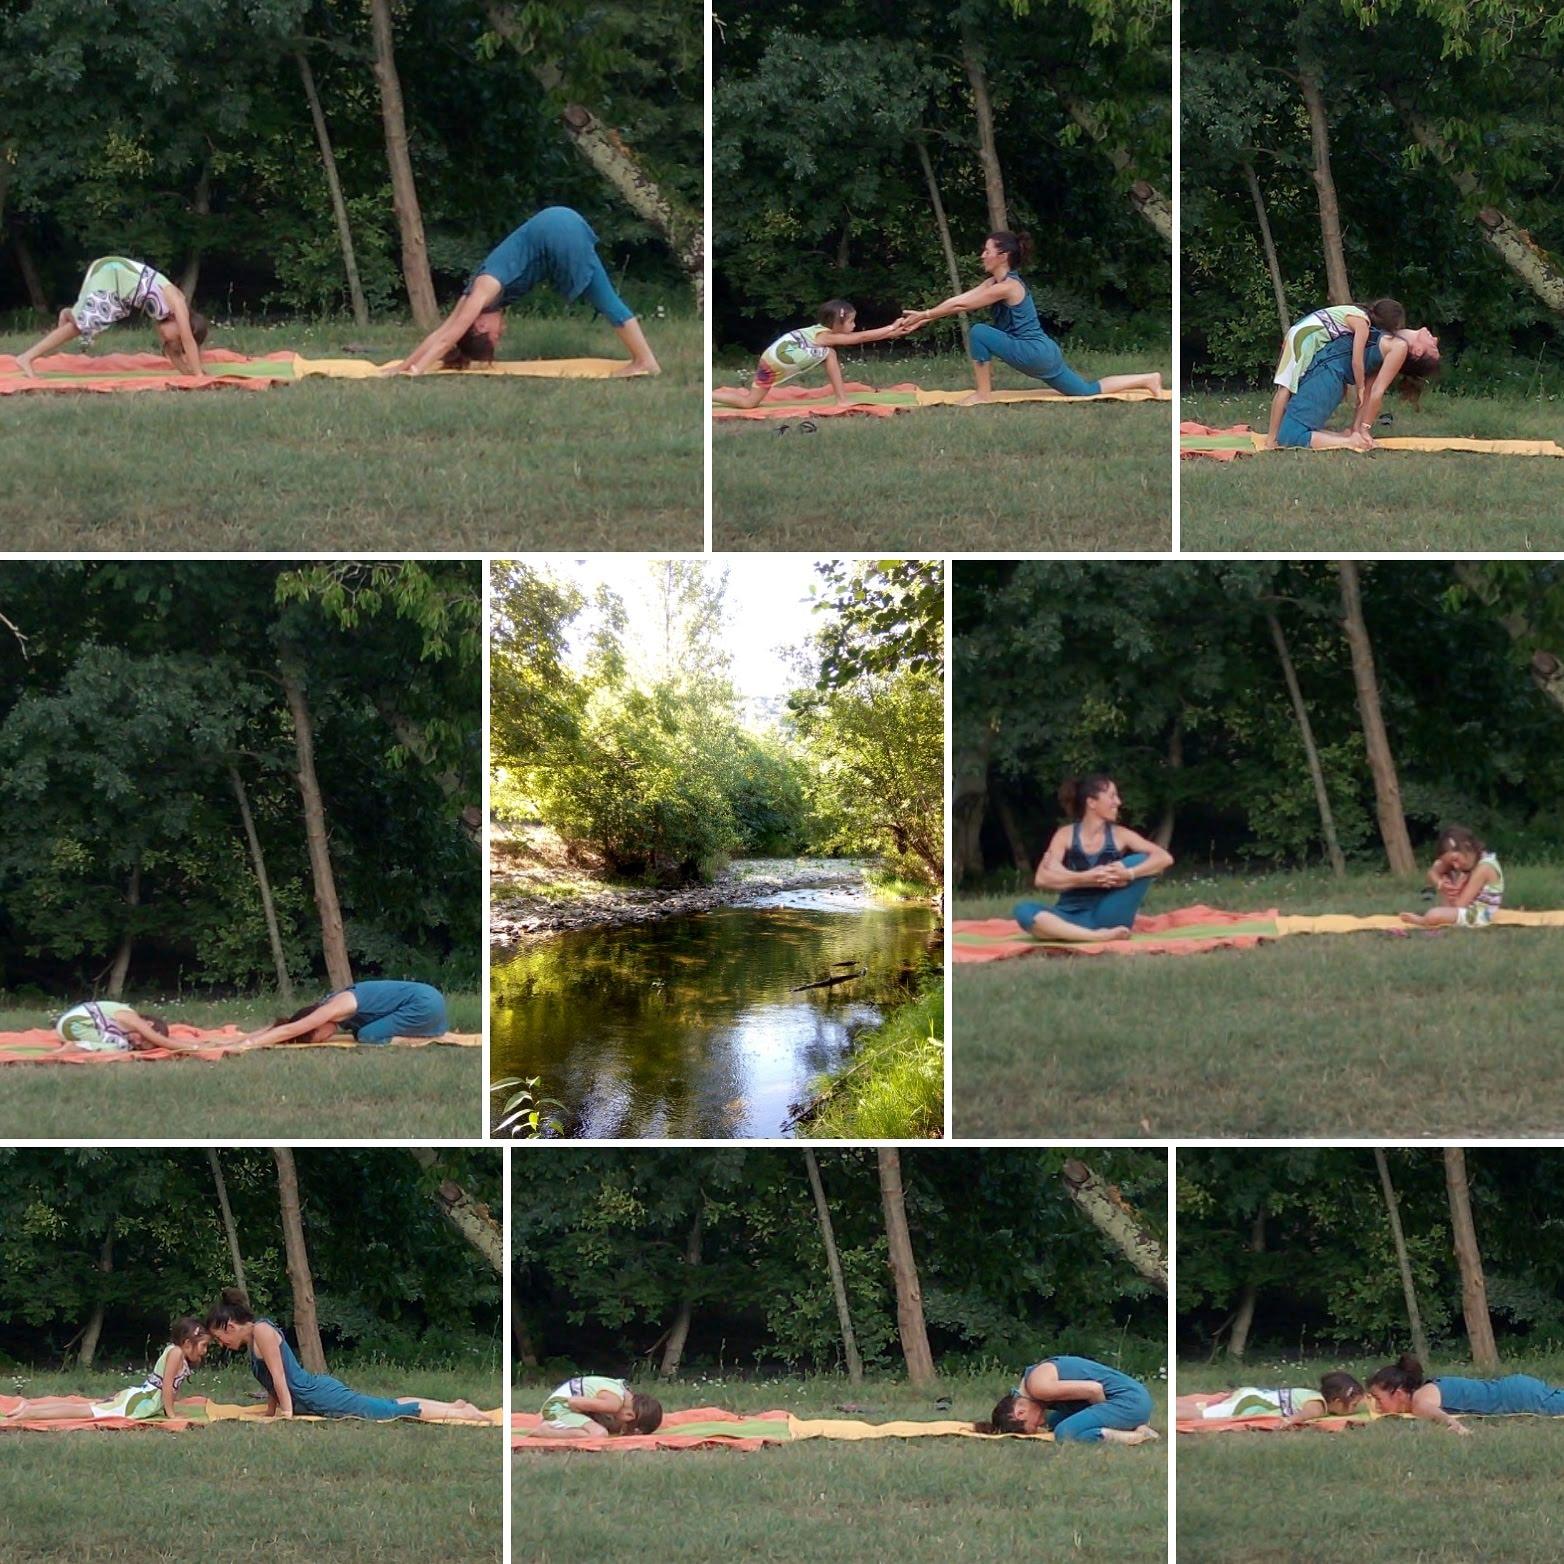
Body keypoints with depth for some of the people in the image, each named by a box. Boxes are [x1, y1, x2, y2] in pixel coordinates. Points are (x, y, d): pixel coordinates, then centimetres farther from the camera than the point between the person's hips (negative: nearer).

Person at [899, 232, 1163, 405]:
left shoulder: (1008, 287, -17)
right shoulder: (994, 283, 9)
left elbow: (961, 306, -16)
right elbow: (959, 299, 8)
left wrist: (925, 315, -8)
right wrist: (925, 316, 2)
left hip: (1036, 353, -10)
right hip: (1043, 354, 10)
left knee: (979, 333, -16)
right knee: (1088, 391, 16)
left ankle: (984, 395, -8)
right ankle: (1148, 379, 19)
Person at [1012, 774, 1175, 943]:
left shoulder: (1119, 835, 3)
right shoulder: (1066, 835, 0)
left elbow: (1165, 858, -8)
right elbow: (1042, 878, -12)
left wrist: (1128, 874, -26)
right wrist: (1087, 878, -26)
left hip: (1107, 918, 0)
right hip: (1074, 918, 0)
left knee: (1142, 862, -15)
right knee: (1024, 911, -31)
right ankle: (1098, 936, -38)